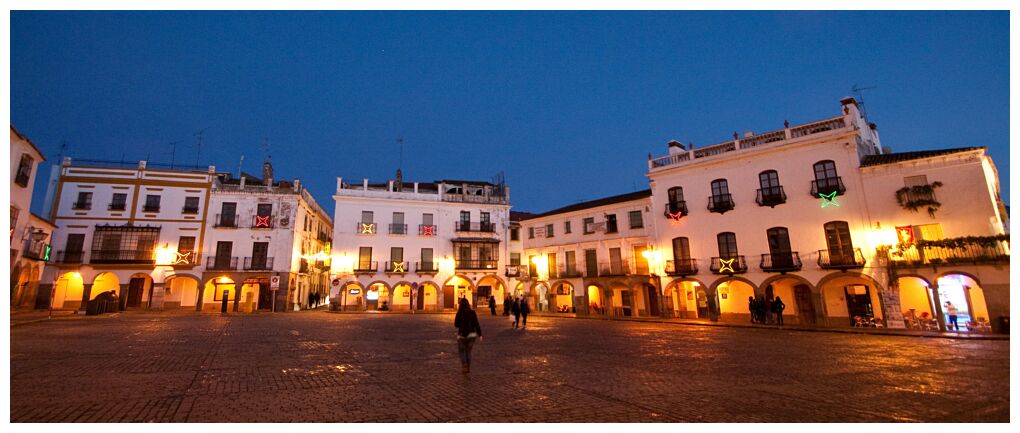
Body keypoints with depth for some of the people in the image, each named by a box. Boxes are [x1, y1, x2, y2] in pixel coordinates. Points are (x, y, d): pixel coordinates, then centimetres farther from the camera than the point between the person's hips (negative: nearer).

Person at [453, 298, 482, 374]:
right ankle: (468, 368, 17)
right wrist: (479, 334, -2)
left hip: (462, 335, -3)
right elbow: (476, 324, -7)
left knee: (461, 351, 14)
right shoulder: (472, 313, -5)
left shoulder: (459, 313, -11)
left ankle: (464, 366, -6)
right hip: (471, 335, 3)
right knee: (468, 351, 19)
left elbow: (456, 325, -3)